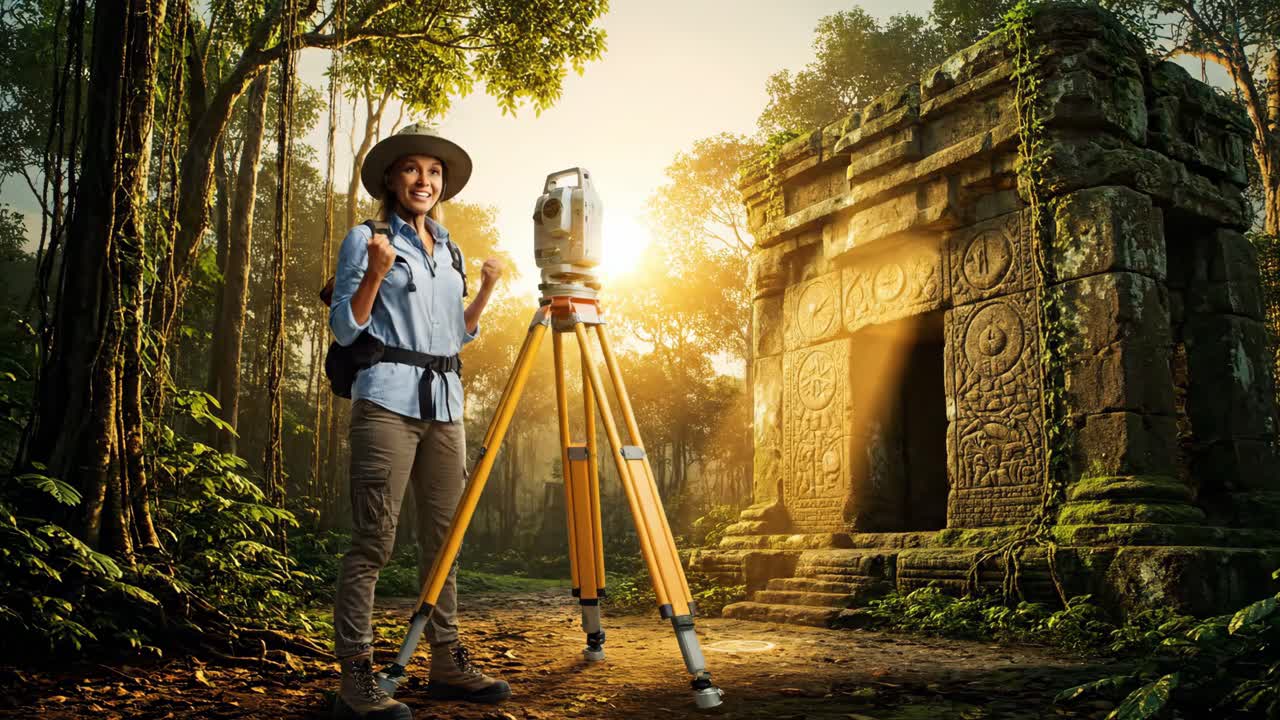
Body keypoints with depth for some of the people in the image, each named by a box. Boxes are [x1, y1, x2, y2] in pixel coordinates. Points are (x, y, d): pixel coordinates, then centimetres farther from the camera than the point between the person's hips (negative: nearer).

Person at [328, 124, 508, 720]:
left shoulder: (448, 251, 20)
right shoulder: (366, 238, 4)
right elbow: (345, 327, -2)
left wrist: (488, 288, 11)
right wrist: (375, 272, -16)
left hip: (445, 403, 6)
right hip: (388, 399, -6)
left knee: (443, 536, 7)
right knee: (373, 540, -8)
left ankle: (447, 664, 14)